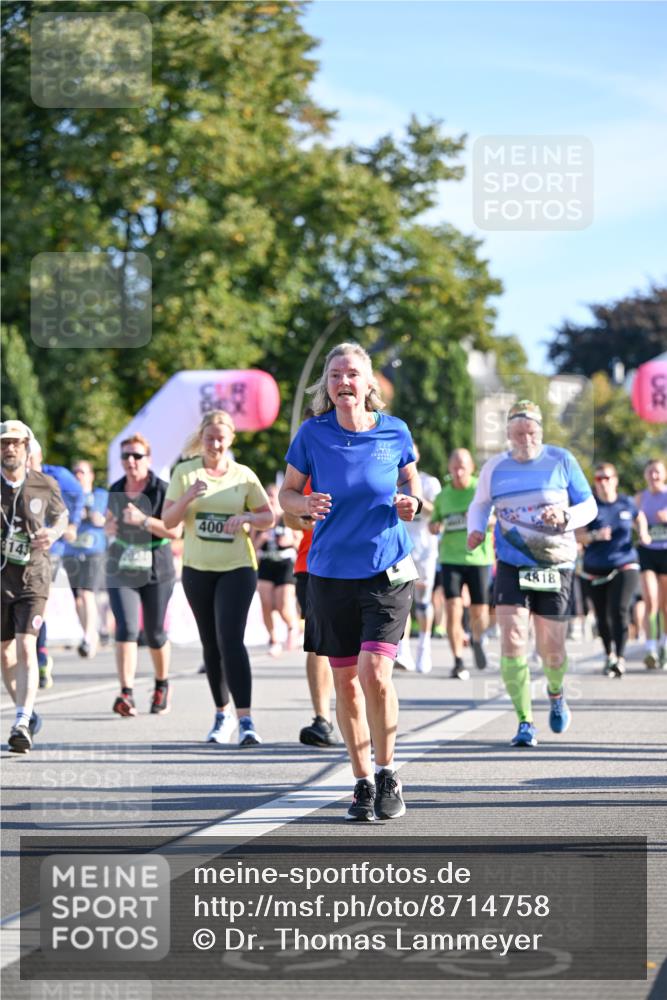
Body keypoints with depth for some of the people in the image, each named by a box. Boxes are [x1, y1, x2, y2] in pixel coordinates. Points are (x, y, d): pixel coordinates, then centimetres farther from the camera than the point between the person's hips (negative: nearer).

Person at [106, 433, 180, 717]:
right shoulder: (116, 490, 8)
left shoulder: (162, 490, -7)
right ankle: (126, 694, -21)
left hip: (155, 570, -2)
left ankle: (162, 686, 33)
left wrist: (143, 520, -24)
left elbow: (174, 531, -13)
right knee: (126, 629, -14)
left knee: (155, 633, 9)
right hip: (121, 570, 2)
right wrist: (110, 527, -2)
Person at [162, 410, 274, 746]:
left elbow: (268, 517, 8)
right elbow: (169, 520, 1)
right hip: (197, 568, 2)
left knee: (231, 639, -16)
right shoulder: (184, 473, 4)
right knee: (210, 644, 10)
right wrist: (188, 496, -17)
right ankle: (223, 714, 24)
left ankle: (245, 719, -18)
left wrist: (246, 518, -13)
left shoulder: (244, 476, 2)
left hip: (237, 567, -2)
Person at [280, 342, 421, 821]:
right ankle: (363, 782, 20)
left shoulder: (395, 431, -2)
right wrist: (306, 504, -16)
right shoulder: (312, 434, -3)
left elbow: (410, 479, 14)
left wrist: (411, 502, -8)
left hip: (388, 571, -1)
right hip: (331, 574, 1)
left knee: (375, 674, -15)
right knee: (345, 683, 6)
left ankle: (387, 773, 5)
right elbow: (286, 493, 6)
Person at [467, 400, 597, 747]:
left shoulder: (561, 461, -1)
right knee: (512, 640, -17)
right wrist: (476, 529, -5)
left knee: (551, 649, 4)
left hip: (555, 565, 0)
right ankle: (525, 722, -9)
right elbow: (479, 505, 17)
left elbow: (589, 506, 2)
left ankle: (555, 693, 40)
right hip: (512, 565, 1)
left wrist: (564, 517, -19)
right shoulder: (494, 468, 2)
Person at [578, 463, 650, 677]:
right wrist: (595, 535, -26)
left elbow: (639, 519, 24)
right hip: (596, 569, 1)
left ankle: (620, 657, -15)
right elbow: (579, 535, -8)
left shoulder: (627, 504, 4)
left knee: (619, 610, -19)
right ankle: (609, 655, 30)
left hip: (624, 565, -1)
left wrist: (643, 533, 5)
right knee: (602, 617, 8)